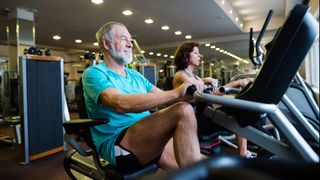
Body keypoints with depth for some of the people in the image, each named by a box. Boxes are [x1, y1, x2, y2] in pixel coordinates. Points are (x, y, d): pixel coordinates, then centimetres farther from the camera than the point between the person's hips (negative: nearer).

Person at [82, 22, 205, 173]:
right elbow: (122, 104, -24)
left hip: (149, 137, 7)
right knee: (184, 111, -25)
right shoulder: (94, 73, -5)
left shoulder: (135, 75, 18)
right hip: (117, 145, -6)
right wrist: (176, 93, -26)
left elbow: (162, 97, 12)